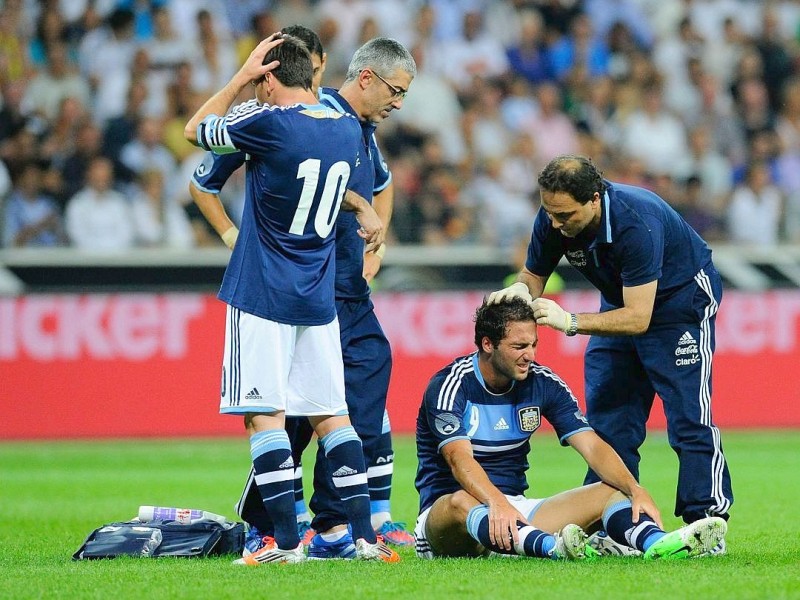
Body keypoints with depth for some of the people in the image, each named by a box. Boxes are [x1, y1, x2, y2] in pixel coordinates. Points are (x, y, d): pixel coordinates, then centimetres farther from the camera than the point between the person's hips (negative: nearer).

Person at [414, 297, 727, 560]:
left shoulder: (542, 383, 2)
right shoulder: (450, 385, -14)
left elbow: (592, 445, -6)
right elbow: (460, 459, -29)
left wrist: (636, 491, -23)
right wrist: (497, 503, -48)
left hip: (515, 510, 6)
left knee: (611, 491, -13)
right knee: (461, 503, -42)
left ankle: (655, 542, -48)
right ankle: (553, 548, -68)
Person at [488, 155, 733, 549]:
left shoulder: (635, 223, -38)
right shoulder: (552, 219, -20)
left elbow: (638, 318, -37)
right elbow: (534, 276, -3)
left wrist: (570, 322, -43)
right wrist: (519, 290, -27)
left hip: (682, 297, -7)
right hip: (620, 301, 7)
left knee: (688, 415, -14)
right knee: (606, 415, 1)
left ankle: (707, 520, -11)